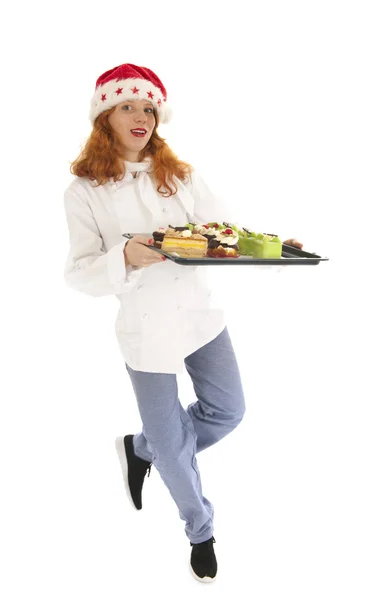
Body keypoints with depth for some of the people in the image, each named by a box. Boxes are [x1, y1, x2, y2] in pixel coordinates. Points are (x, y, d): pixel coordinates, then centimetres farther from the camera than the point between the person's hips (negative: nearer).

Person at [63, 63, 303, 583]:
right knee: (171, 445, 7)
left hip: (200, 312, 4)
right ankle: (201, 532, 35)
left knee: (228, 412, 15)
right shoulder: (84, 192, -5)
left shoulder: (180, 174, 4)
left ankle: (141, 449, 39)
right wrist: (125, 258, -28)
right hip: (146, 327, -3)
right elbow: (78, 273, -9)